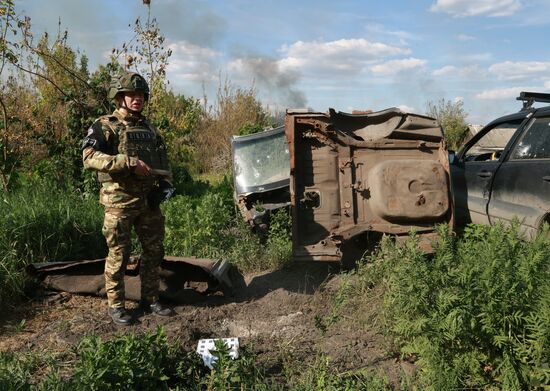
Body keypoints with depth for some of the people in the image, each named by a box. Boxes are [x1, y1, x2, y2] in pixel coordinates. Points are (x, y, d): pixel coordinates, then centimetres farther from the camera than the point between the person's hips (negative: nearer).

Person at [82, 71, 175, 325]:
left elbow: (163, 160, 23)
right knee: (118, 254, 1)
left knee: (154, 251, 10)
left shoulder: (149, 128, 16)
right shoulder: (105, 126, -3)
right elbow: (89, 157, -17)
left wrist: (166, 182, 5)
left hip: (149, 200, 6)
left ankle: (150, 299, 24)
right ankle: (116, 305, 14)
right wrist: (129, 163, -24)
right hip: (120, 201, -6)